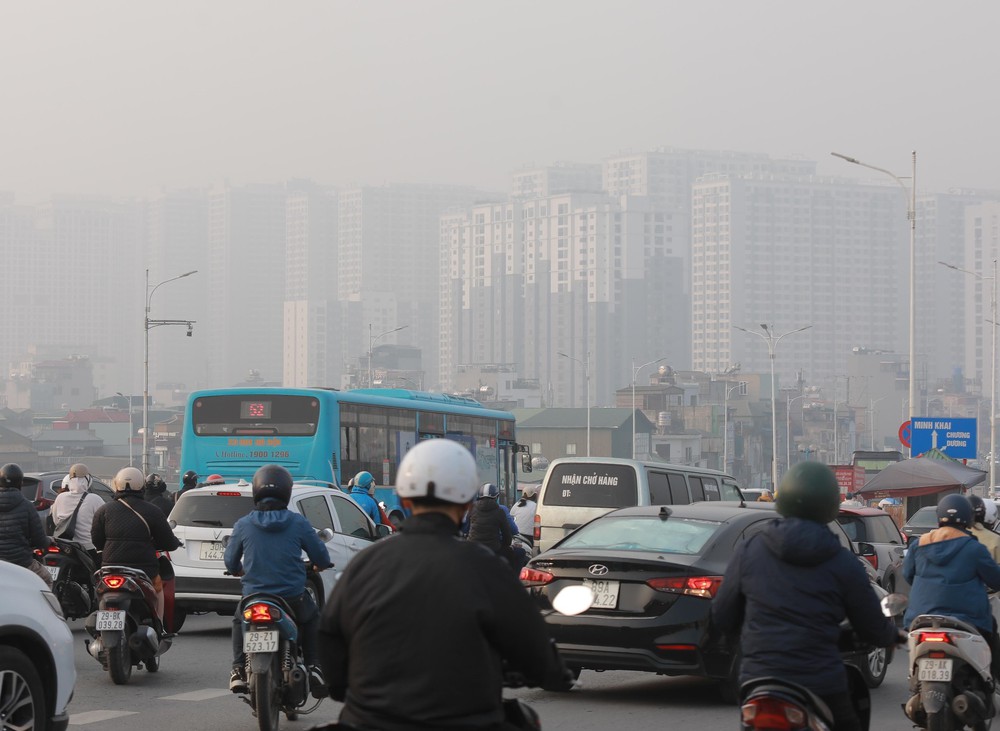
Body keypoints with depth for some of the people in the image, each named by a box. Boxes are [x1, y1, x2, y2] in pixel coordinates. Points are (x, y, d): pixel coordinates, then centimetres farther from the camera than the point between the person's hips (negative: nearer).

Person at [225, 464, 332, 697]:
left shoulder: (243, 525, -3)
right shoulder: (298, 523, -6)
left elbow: (231, 563, 8)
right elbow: (321, 557, 2)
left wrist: (240, 571, 32)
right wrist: (318, 566, 27)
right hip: (293, 597, -1)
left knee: (239, 621, 32)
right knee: (312, 619, 29)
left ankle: (238, 670, 16)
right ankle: (314, 668, 14)